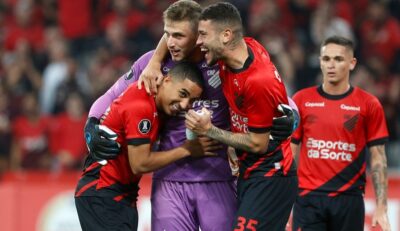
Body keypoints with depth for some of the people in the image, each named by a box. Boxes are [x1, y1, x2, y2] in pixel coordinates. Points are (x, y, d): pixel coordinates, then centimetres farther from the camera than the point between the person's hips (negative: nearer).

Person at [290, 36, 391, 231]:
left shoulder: (369, 104, 1)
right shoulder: (301, 100, 4)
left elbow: (378, 158, 2)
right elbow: (289, 151, 9)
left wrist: (381, 208, -4)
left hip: (348, 199, 0)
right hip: (308, 199, 0)